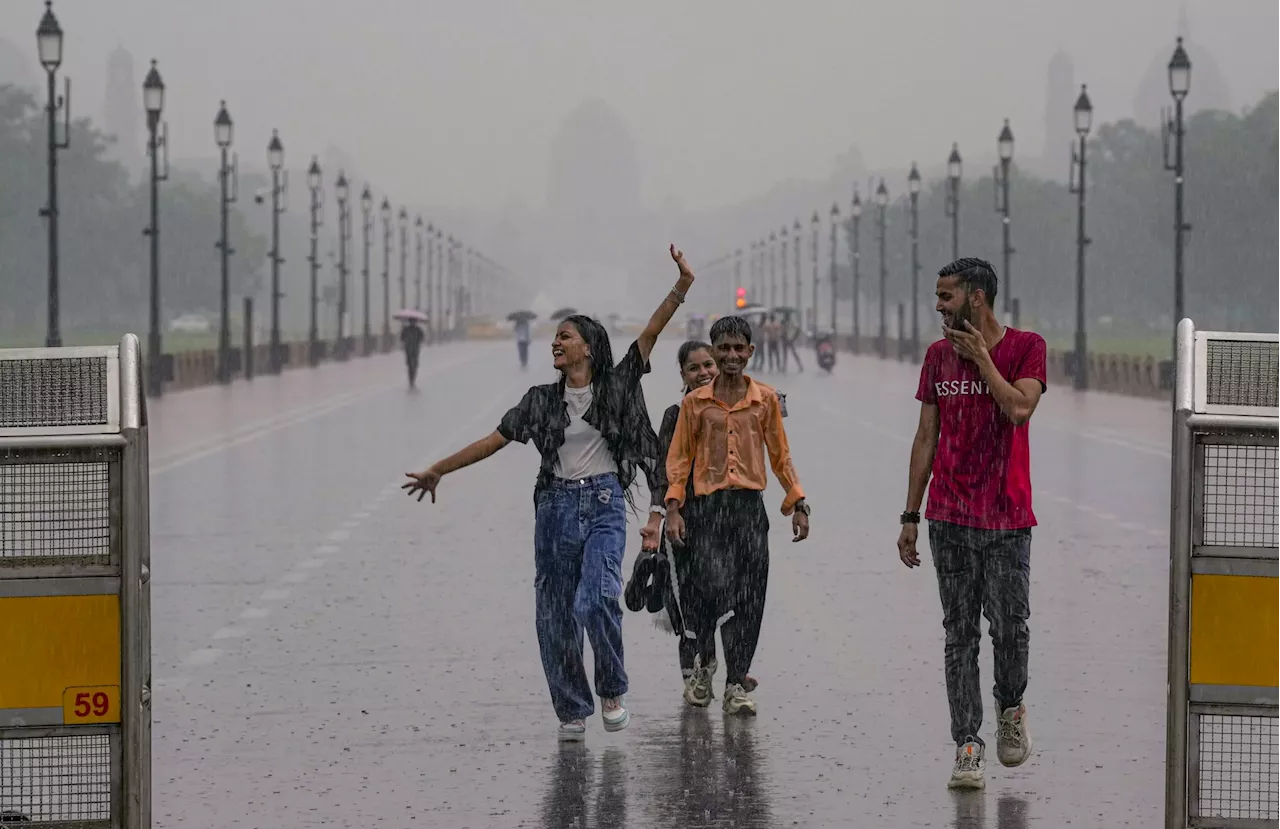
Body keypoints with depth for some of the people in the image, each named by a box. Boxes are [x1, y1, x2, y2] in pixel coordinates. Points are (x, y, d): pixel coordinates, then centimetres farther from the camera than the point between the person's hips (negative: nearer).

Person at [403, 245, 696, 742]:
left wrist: (682, 287, -16)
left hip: (604, 505, -4)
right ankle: (571, 711, 14)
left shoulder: (614, 386, 2)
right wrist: (439, 471, 11)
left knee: (595, 599, -22)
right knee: (554, 615, 3)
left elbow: (651, 332, -6)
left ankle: (612, 690, -1)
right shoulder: (542, 401, 9)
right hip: (556, 507, 4)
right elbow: (494, 440, 12)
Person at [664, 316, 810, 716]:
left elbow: (780, 456, 15)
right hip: (707, 506, -1)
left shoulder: (766, 400, 8)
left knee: (748, 599, -3)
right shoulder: (695, 402, 5)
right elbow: (679, 458, 9)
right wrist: (673, 509, -1)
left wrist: (798, 505, 10)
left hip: (750, 506, 1)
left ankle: (735, 684, 5)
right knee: (715, 587, -13)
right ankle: (703, 666, 12)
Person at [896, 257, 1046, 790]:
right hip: (950, 519, 3)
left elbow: (1020, 408, -18)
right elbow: (926, 437, 12)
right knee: (960, 635, 1)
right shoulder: (938, 355, 10)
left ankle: (1010, 709, 23)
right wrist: (911, 515, 10)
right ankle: (967, 746, 3)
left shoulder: (1026, 347, -1)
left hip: (1007, 518, -3)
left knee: (1010, 627, -6)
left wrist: (980, 357, -10)